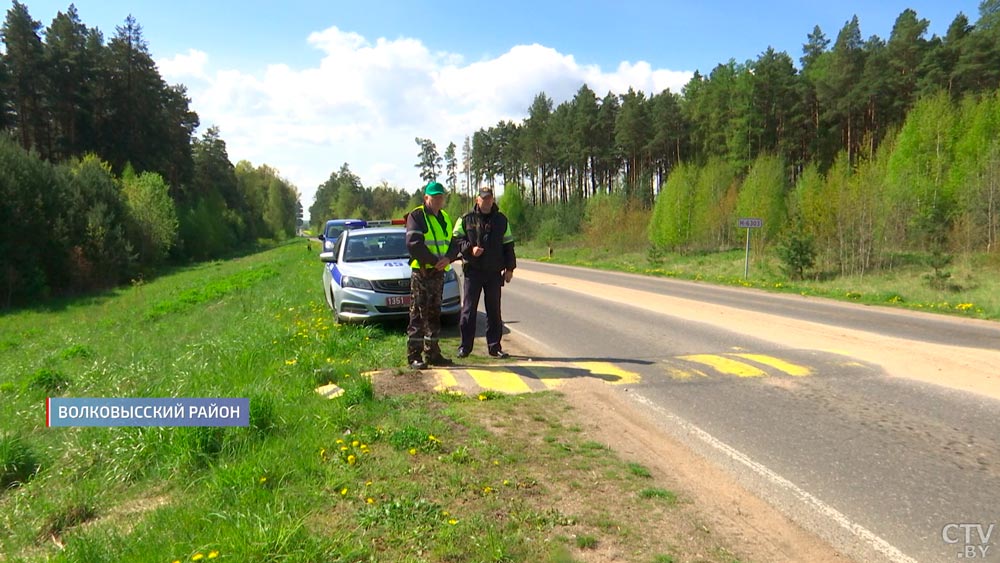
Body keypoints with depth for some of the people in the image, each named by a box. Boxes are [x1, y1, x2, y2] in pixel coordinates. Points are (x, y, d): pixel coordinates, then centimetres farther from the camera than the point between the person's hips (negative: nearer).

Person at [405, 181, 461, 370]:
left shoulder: (445, 218, 17)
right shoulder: (416, 216, -6)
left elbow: (454, 243, 12)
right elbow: (413, 244, -17)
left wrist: (448, 258, -9)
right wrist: (434, 260, -18)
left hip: (439, 273, 7)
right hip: (421, 272, -7)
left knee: (434, 315, 13)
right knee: (417, 315, -5)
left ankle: (432, 354, 22)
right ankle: (414, 356, 0)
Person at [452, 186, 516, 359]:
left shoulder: (501, 220, 11)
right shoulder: (466, 219, 4)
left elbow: (508, 244, 13)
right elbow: (456, 240, 4)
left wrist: (509, 268, 8)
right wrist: (469, 248, -14)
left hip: (494, 273, 2)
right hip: (473, 271, -2)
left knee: (494, 311, 6)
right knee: (469, 310, -1)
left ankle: (494, 347, 14)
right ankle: (465, 346, 8)